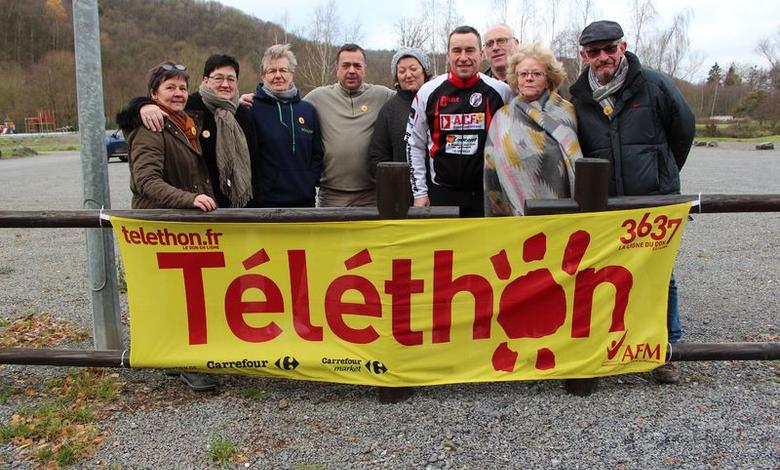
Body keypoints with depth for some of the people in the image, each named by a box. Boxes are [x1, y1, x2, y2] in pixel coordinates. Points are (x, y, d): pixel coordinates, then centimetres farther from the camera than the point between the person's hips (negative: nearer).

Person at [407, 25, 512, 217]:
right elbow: (414, 144, 6)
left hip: (487, 194, 0)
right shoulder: (428, 92, 0)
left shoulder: (500, 91, -2)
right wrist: (419, 192, 2)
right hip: (441, 193, 0)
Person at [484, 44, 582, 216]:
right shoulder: (502, 118, 5)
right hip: (514, 213, 0)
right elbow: (492, 172, 5)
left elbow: (577, 165, 7)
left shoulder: (565, 112, 6)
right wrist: (496, 215, 2)